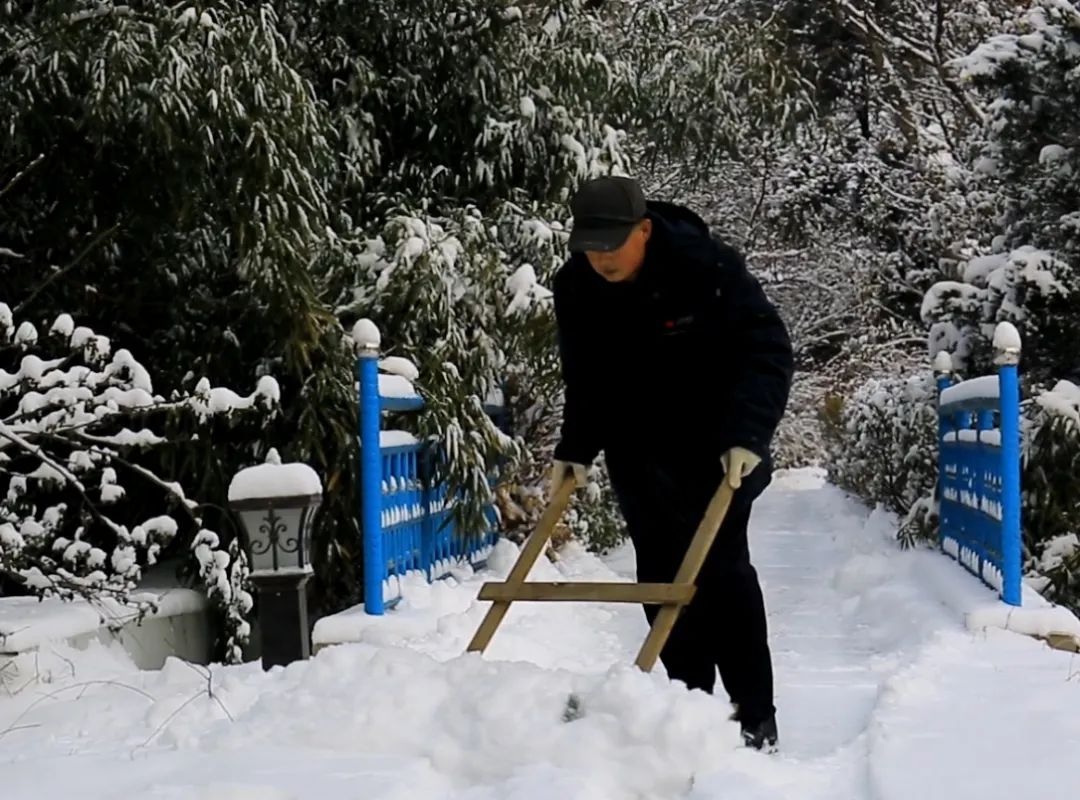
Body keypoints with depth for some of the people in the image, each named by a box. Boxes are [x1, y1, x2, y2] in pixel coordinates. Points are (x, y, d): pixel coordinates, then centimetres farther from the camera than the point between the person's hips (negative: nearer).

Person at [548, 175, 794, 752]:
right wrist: (575, 450, -3)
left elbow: (766, 348, -22)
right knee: (660, 575, 3)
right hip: (636, 451, 5)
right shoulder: (575, 288, -9)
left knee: (721, 566, -9)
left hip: (713, 445, -4)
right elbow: (583, 381, 5)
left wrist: (746, 435, -31)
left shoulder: (706, 266, -24)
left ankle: (755, 718, -3)